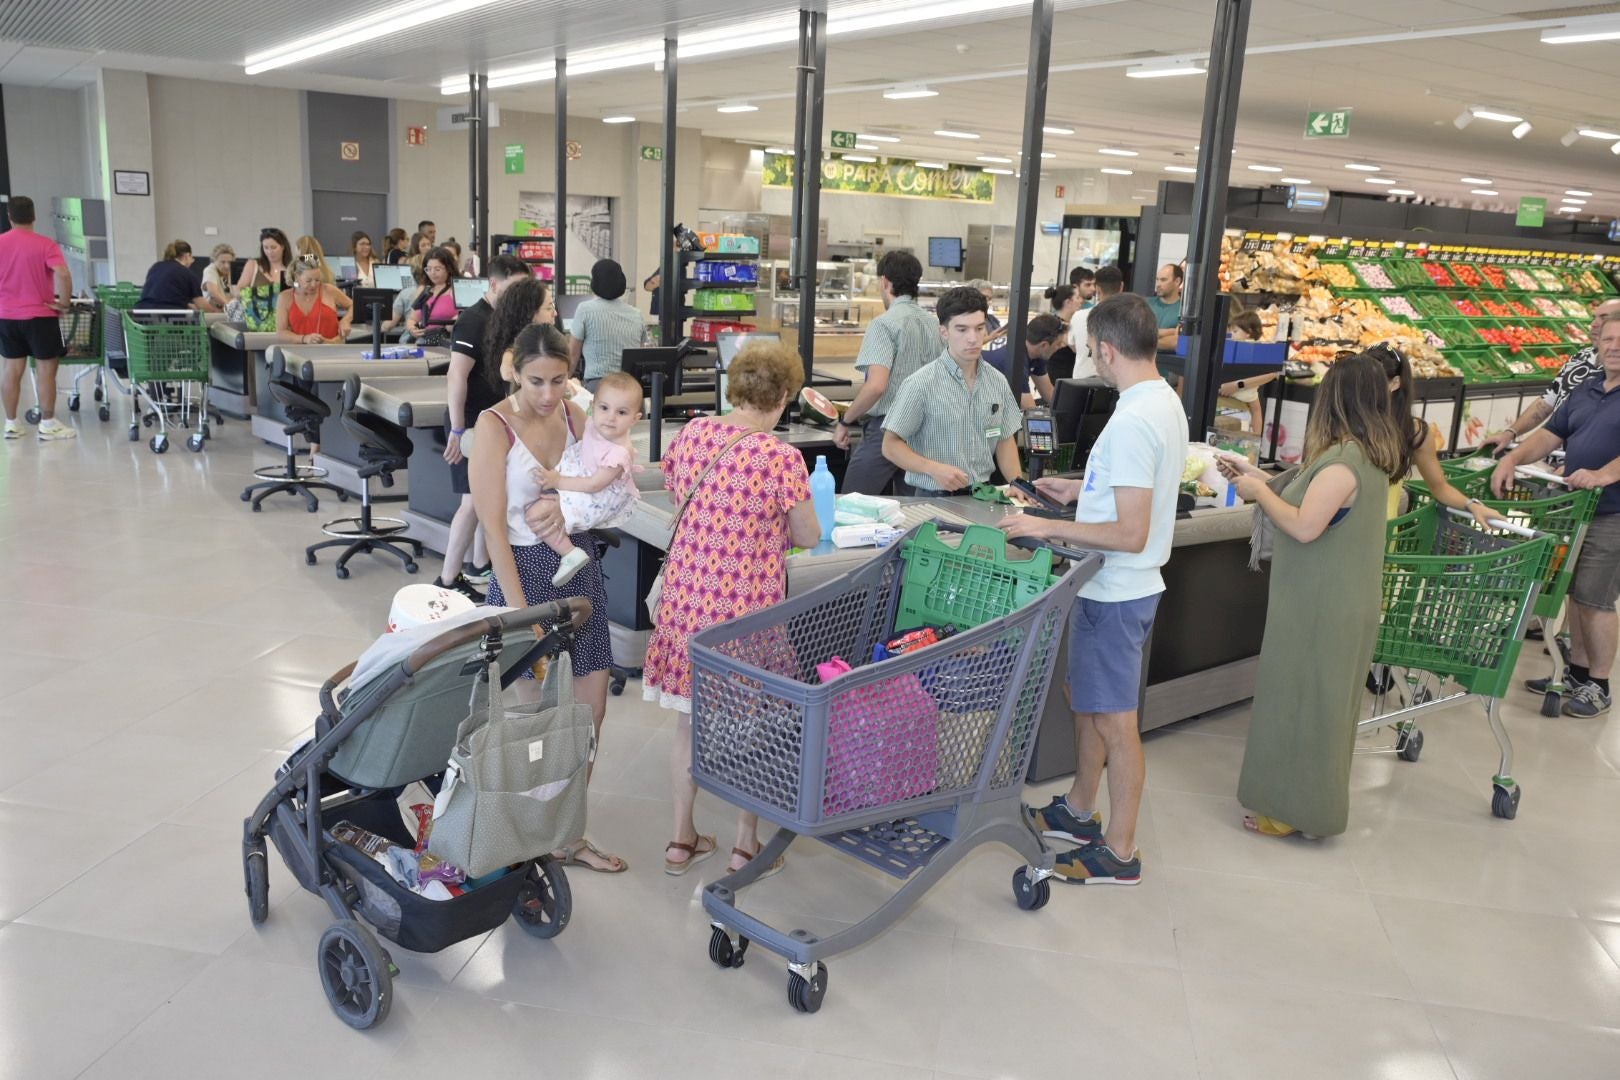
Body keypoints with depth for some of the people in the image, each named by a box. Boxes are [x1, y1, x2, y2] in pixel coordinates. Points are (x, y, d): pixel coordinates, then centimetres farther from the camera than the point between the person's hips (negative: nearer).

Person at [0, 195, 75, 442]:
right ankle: (48, 425, 3)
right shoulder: (45, 244, -10)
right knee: (46, 370, 2)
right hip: (40, 316, -4)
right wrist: (64, 302, -12)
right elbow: (63, 274, -24)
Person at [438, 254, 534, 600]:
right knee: (474, 500, -8)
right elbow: (456, 376, -21)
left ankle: (481, 570, 24)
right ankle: (447, 581, 0)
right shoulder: (474, 320, -15)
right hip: (472, 422, -8)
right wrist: (457, 430, -24)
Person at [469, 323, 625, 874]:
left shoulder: (573, 414, 3)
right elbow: (493, 527, -16)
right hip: (524, 567, -6)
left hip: (577, 564, 6)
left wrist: (565, 502, -10)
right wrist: (520, 611, -19)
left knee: (591, 707, 9)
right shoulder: (495, 425, -13)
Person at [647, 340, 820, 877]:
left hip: (686, 599, 5)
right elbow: (808, 537, -6)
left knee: (690, 723, 18)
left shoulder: (690, 434, -1)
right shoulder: (781, 457, -17)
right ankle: (746, 843, 26)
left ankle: (682, 838, 30)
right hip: (747, 607, -5)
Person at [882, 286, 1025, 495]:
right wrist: (933, 468, -19)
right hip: (930, 498, -4)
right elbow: (891, 446, -5)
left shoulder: (997, 382, 8)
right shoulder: (922, 383, -8)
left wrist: (1017, 482, 3)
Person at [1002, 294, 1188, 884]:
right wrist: (1082, 490, 20)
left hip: (1116, 593, -10)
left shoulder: (1132, 422, -25)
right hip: (1114, 587, 10)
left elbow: (1131, 534, -27)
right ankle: (1077, 812, 38)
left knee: (1114, 720, 2)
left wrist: (1049, 527, -23)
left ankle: (1119, 852, 16)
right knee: (1086, 701, 22)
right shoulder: (1165, 402, 7)